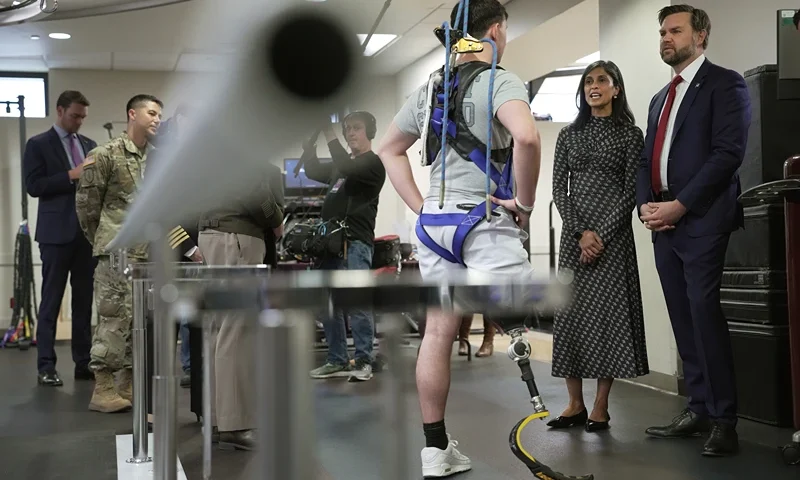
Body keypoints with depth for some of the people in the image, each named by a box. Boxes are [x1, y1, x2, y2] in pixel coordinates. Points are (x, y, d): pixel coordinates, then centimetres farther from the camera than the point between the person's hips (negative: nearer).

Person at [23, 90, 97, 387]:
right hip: (57, 232, -5)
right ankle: (46, 366, 5)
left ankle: (83, 363, 13)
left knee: (85, 300, 7)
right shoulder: (38, 145, 0)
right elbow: (33, 186, -9)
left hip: (88, 231, 5)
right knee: (51, 300, 0)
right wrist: (70, 175, -17)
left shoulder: (90, 145, 15)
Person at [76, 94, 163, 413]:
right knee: (114, 318, -6)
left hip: (149, 254, 7)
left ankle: (127, 387, 18)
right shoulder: (106, 155, -4)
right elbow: (86, 203, -2)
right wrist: (103, 241, 5)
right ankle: (102, 390, 2)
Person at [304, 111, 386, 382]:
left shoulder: (373, 163, 0)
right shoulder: (341, 164, 25)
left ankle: (364, 362, -7)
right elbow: (313, 171, 22)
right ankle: (337, 360, 12)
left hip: (356, 242, -8)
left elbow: (348, 169, -17)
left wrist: (329, 136, -15)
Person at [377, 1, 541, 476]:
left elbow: (389, 150, 22)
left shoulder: (430, 88, 14)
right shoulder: (501, 82, -9)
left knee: (439, 332, 9)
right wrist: (525, 202, -15)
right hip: (485, 222, -7)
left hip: (434, 220, 7)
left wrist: (420, 206, 16)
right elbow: (527, 137, -28)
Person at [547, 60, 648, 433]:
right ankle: (575, 404, 9)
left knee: (608, 313, -4)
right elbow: (559, 188, 5)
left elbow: (631, 191, -3)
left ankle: (600, 407, 4)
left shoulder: (630, 134, 3)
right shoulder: (569, 135, 12)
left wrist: (602, 234, -12)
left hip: (613, 233, -3)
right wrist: (580, 232, -8)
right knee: (569, 313, 1)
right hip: (573, 234, 3)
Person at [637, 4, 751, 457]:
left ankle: (724, 420, -3)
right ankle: (699, 409, 13)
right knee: (684, 320, 7)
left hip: (701, 219, -7)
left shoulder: (724, 83, 0)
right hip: (664, 222, 7)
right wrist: (646, 204, 1)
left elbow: (728, 152, -12)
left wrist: (679, 205, -16)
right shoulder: (660, 99, 23)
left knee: (705, 315, -10)